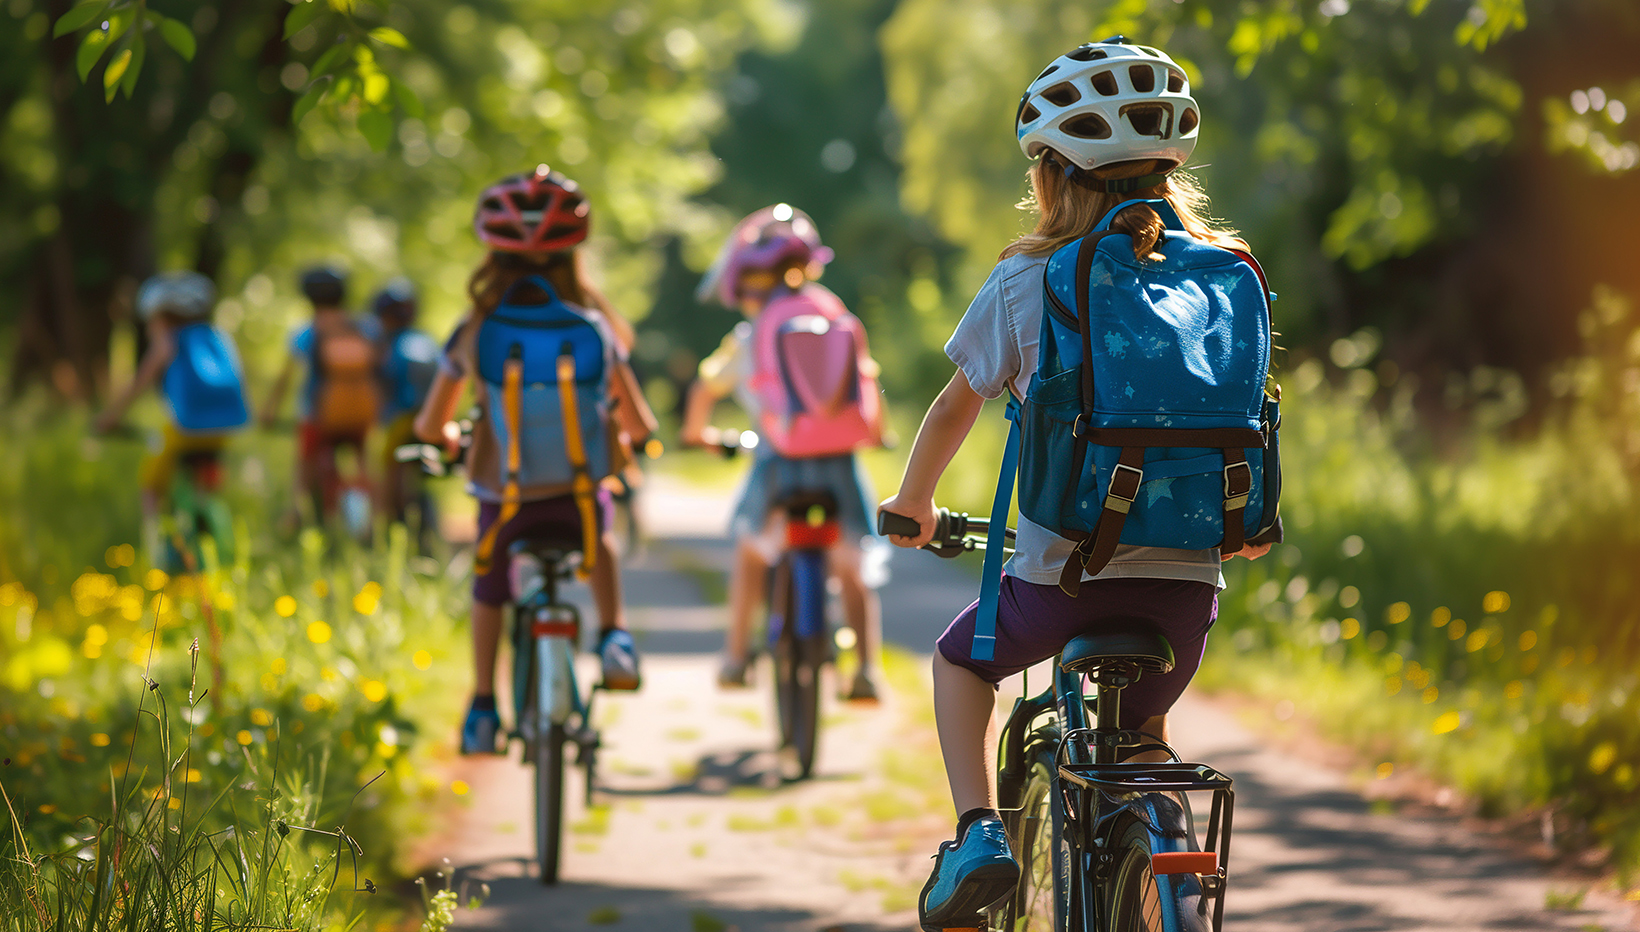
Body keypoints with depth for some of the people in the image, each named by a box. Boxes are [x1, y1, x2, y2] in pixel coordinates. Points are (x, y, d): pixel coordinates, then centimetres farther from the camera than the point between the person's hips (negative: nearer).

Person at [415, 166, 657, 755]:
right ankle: (614, 634, 17)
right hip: (578, 492, 0)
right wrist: (634, 437, 25)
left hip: (504, 496, 0)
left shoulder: (473, 333, -5)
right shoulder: (594, 328, -6)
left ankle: (482, 708, 24)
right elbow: (638, 424, 1)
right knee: (599, 539, 35)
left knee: (489, 591, 27)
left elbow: (430, 425, 4)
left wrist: (445, 436, 28)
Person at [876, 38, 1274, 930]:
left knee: (962, 659, 26)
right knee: (1142, 726, 29)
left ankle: (979, 830, 6)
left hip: (1063, 571, -3)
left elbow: (958, 403, 9)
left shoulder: (1027, 280, -2)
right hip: (1187, 573, 3)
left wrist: (912, 503, 26)